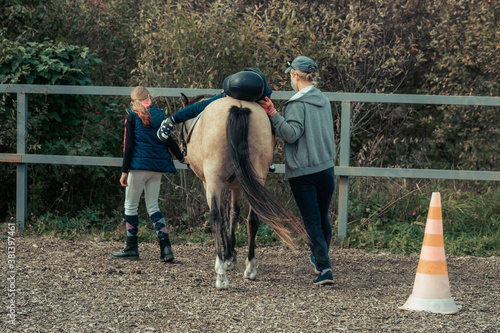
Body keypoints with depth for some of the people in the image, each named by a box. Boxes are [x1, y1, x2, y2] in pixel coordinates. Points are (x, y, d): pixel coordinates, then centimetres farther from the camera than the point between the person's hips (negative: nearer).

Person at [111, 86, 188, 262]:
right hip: (158, 167, 5)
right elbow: (168, 140, 10)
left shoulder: (132, 116, -4)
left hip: (139, 165, -5)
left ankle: (132, 248, 8)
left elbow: (128, 144, -6)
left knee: (131, 205, 6)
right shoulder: (160, 115, 7)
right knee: (153, 205, 10)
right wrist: (181, 158, 22)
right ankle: (166, 247, -3)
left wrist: (124, 170, -5)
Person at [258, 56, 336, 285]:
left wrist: (273, 114, -20)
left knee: (312, 221, -3)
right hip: (326, 167, 6)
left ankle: (324, 268, -11)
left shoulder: (297, 104, -13)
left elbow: (291, 133, -21)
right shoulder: (324, 101, 9)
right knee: (322, 217, 20)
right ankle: (319, 257, 39)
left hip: (302, 172, -6)